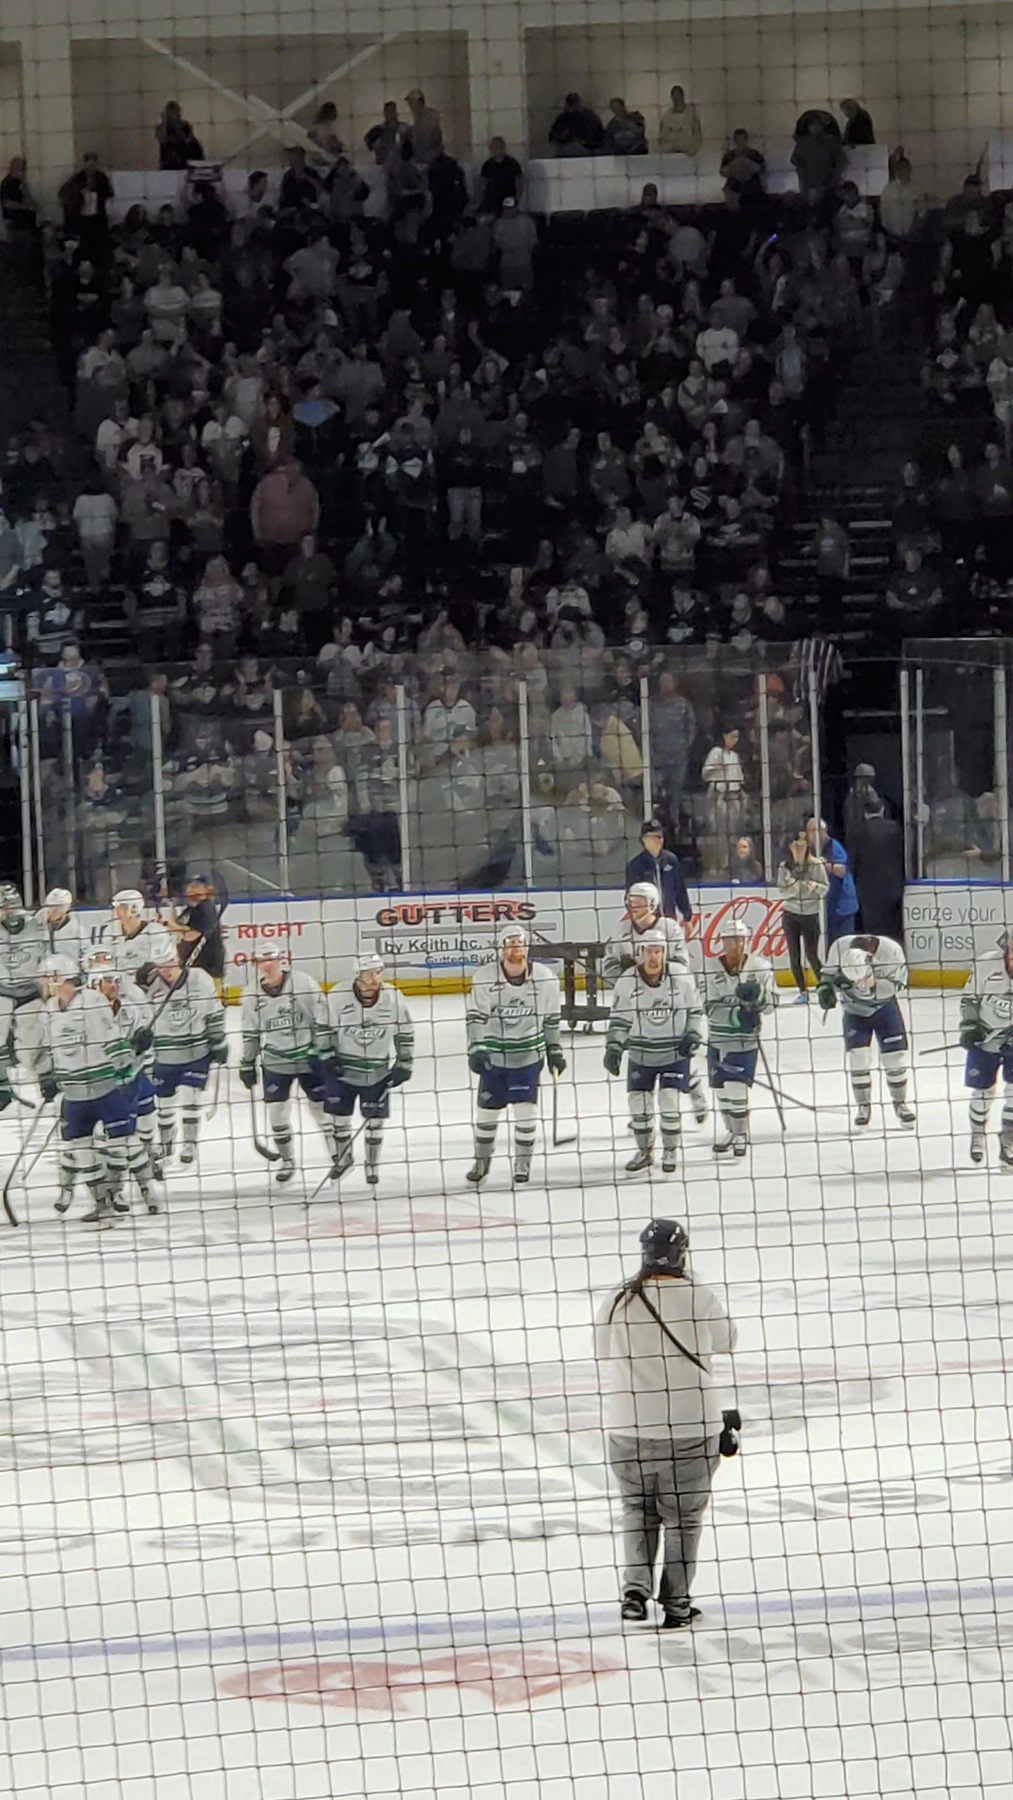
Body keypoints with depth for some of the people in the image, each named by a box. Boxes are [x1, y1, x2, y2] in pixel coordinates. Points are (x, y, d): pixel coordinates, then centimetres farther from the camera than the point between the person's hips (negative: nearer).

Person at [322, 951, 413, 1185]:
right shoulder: (338, 996, -18)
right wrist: (329, 1058, -9)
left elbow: (405, 1033, -1)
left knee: (375, 1118, 3)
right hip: (344, 1068, 0)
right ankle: (343, 1157, 32)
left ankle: (373, 1164, 21)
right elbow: (325, 1029, -5)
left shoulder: (393, 998, -13)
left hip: (378, 1071, 0)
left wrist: (404, 1064, -2)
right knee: (340, 1113, 9)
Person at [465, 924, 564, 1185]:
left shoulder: (544, 978, -6)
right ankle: (481, 1161, 27)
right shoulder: (485, 977, -10)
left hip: (528, 1054, 0)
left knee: (525, 1110, -5)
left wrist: (555, 1052, 9)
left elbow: (551, 1019, 5)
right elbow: (476, 1017, -6)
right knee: (487, 1110, 9)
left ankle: (523, 1163, 9)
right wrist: (476, 1050, -13)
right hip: (494, 1054, 0)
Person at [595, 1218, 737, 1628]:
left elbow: (606, 1367, 7)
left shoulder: (614, 1305, -3)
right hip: (690, 1429, -2)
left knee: (638, 1509, 20)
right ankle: (675, 1605, 16)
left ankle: (635, 1588, 5)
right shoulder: (698, 1298, -11)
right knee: (683, 1516, 12)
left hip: (628, 1429, 2)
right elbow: (726, 1342, 7)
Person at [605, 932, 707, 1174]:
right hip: (641, 1053, 2)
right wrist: (614, 1048, -10)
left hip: (675, 1052, -2)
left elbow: (695, 1011, 2)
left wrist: (693, 1036, -10)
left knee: (669, 1100, -10)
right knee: (639, 1101, 2)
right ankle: (644, 1151, 21)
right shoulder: (627, 982, -9)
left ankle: (670, 1151, 7)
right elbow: (619, 1019, -1)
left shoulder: (681, 976, -11)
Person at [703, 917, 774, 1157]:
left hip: (746, 1038, -3)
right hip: (718, 1037, 3)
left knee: (736, 1086, -11)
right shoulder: (712, 969, -5)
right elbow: (710, 1007, -11)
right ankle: (732, 1131, 31)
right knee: (721, 1087, 12)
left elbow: (769, 1004, -6)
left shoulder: (760, 967, -6)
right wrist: (735, 1014, -27)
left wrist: (756, 995, -28)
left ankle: (741, 1135, 3)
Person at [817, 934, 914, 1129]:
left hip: (884, 1005, 0)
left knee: (895, 1056, -1)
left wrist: (874, 983, -39)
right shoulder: (840, 948, -23)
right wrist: (825, 988, -21)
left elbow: (897, 984, -25)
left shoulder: (891, 950, -28)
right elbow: (828, 972, -4)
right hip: (854, 1009, 0)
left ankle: (900, 1102, 18)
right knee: (858, 1057, -10)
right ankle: (863, 1106, 6)